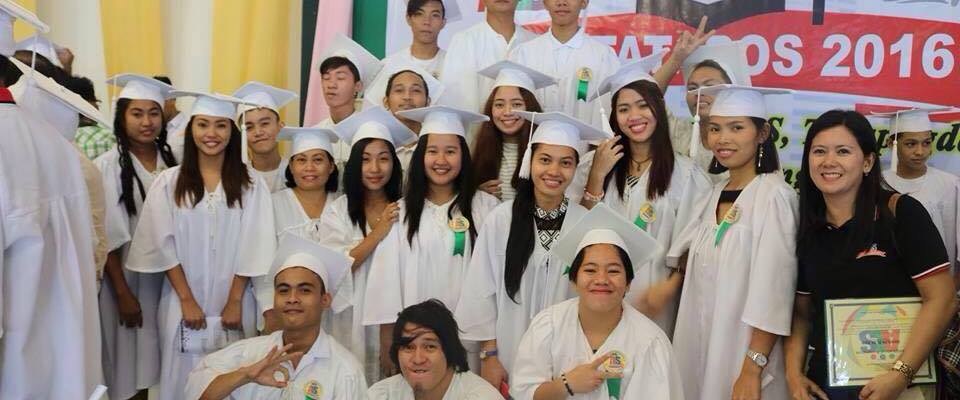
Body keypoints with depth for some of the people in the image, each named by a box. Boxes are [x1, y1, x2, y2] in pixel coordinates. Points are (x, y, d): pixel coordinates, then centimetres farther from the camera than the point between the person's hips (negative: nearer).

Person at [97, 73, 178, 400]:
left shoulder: (172, 161, 2)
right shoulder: (108, 166, -10)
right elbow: (108, 237, -10)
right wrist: (123, 293, -12)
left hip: (166, 275, 4)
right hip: (125, 275, -4)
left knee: (160, 359, 11)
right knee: (131, 360, 4)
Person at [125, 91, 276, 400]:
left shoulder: (251, 184, 1)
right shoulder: (169, 182, 1)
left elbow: (252, 247, -2)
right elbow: (164, 245, -3)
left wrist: (235, 301, -8)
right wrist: (187, 299, -8)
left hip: (233, 304, 0)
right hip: (182, 304, 0)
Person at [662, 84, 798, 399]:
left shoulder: (774, 196, -13)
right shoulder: (714, 195, 7)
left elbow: (773, 290, -17)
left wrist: (753, 370, -20)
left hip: (743, 350, -6)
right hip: (701, 345, 6)